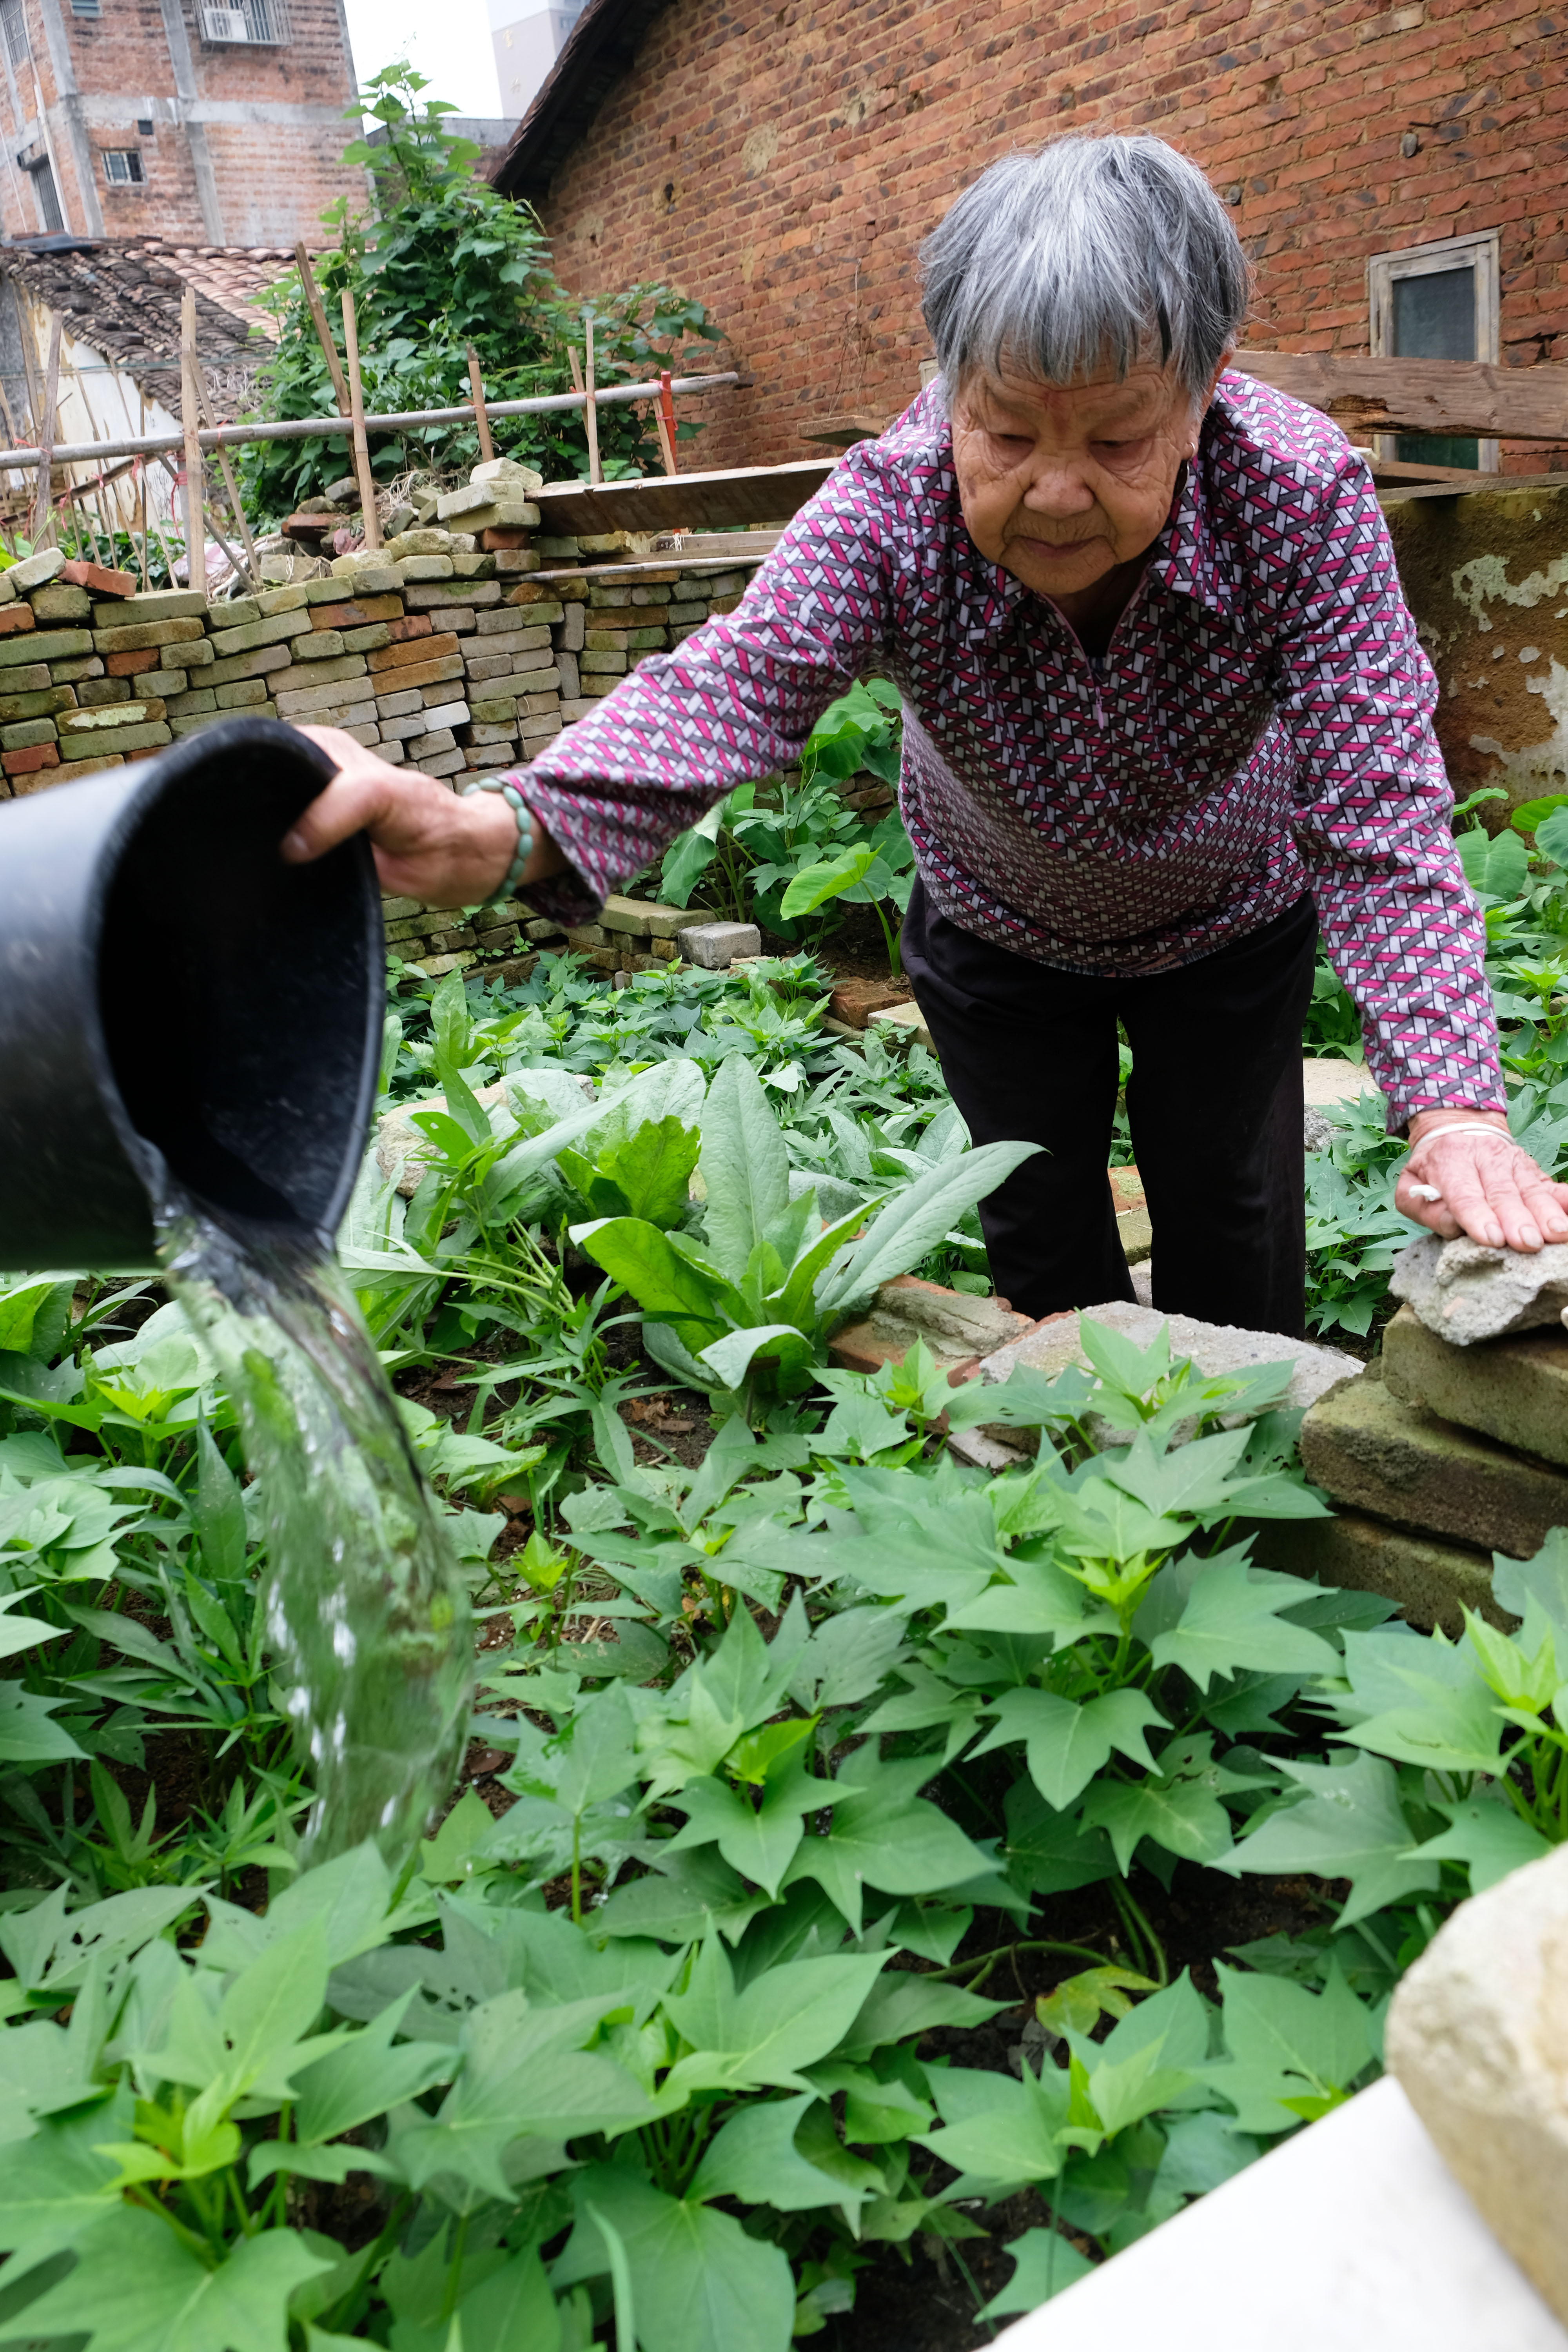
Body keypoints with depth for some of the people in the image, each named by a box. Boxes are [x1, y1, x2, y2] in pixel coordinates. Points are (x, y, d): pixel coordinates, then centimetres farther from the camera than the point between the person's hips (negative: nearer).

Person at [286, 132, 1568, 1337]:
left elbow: (1377, 808, -34)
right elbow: (736, 678, -48)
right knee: (1039, 1225, 14)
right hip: (998, 926, 1)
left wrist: (1455, 1108, -46)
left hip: (1232, 925, 0)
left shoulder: (1302, 491, -32)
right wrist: (506, 831, -69)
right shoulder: (891, 508, -32)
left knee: (1233, 1220, 10)